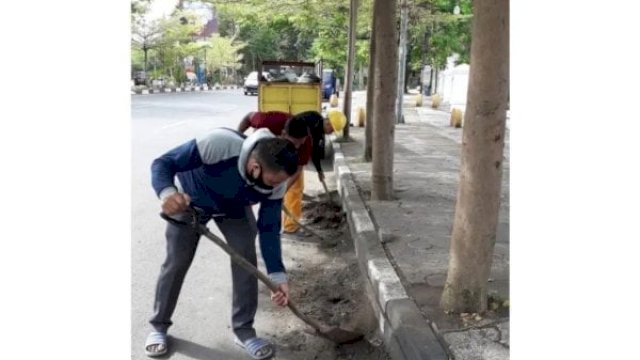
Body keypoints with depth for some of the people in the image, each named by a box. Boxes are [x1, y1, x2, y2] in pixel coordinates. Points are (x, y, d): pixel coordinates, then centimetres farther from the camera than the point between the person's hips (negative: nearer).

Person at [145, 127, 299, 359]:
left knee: (246, 259, -10)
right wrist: (167, 192, -56)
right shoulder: (218, 144, -45)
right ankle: (159, 327, 23)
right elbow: (163, 163, -34)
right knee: (176, 262, 1)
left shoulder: (276, 180, -31)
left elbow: (269, 228, -19)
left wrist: (277, 275, -24)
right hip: (190, 201, -2)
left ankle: (244, 330, 7)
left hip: (234, 208, 3)